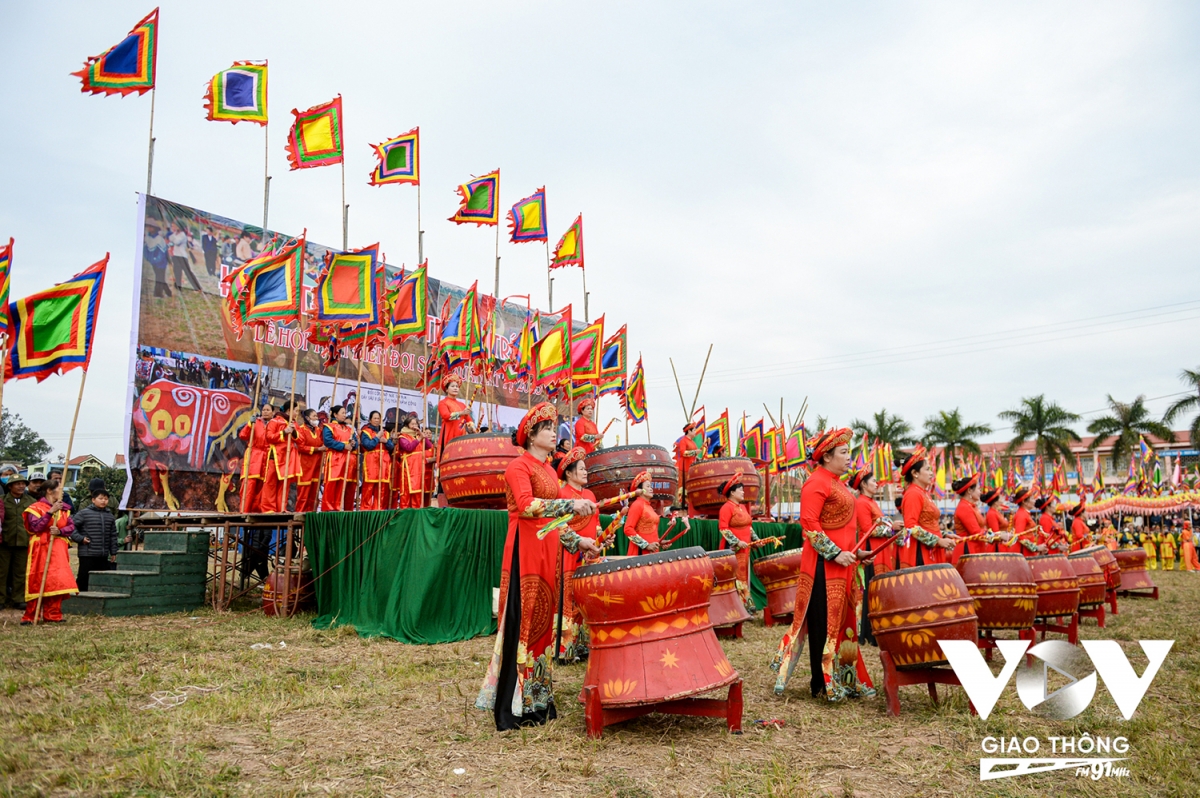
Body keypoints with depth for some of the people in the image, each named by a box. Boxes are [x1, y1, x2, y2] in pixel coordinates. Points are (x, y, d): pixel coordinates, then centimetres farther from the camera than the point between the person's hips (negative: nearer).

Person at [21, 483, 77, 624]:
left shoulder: (63, 509, 14)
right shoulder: (35, 508, -2)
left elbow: (72, 526, 6)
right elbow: (35, 527, -15)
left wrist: (60, 531, -14)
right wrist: (50, 512, -19)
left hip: (59, 550, 5)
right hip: (41, 550, -5)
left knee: (58, 582, 1)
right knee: (37, 583, -4)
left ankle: (53, 615, 9)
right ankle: (29, 617, 5)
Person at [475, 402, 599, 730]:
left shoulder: (549, 471, 20)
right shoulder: (518, 465, -6)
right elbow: (526, 505, -22)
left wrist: (577, 541, 16)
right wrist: (571, 504, -27)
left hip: (549, 552, 8)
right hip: (525, 552, -8)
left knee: (544, 623, 10)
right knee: (523, 623, -7)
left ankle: (539, 703, 18)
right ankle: (513, 710, 1)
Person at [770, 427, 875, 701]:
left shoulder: (837, 483, 17)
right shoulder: (817, 483, -13)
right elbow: (809, 524, -20)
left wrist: (855, 552, 16)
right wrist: (835, 554, -21)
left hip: (842, 563, 9)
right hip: (824, 565, -9)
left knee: (844, 620, 13)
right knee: (825, 624, -2)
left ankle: (845, 680, 22)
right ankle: (824, 684, 8)